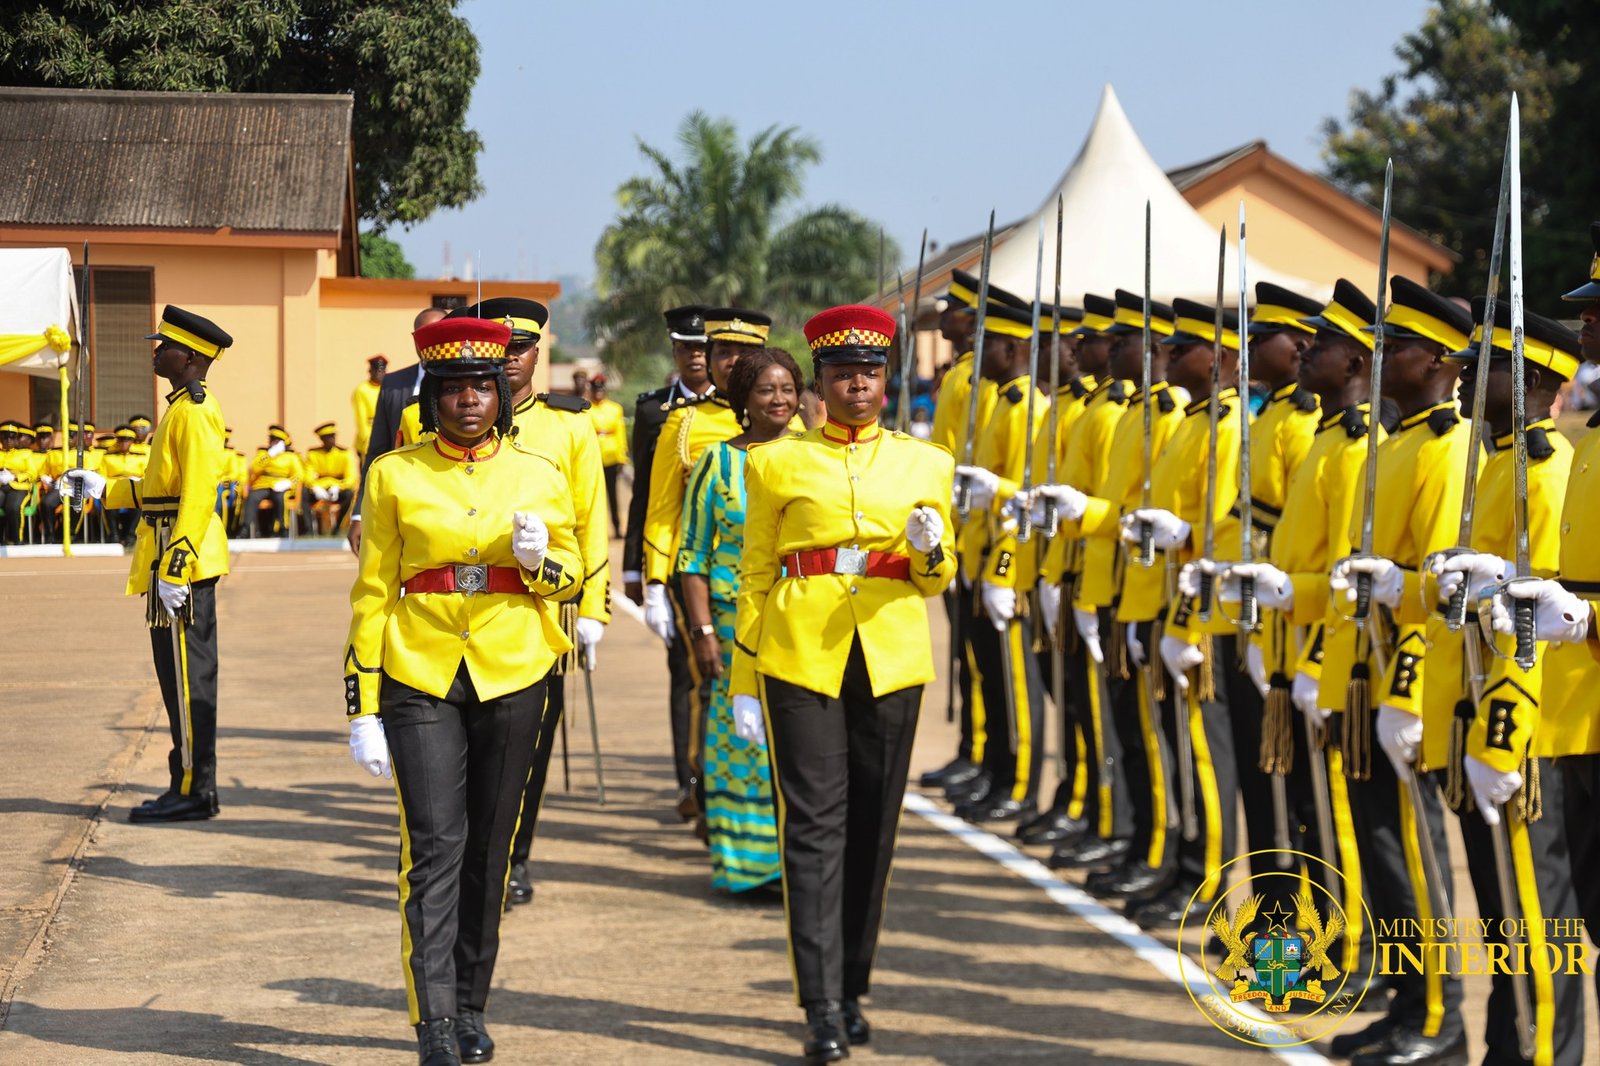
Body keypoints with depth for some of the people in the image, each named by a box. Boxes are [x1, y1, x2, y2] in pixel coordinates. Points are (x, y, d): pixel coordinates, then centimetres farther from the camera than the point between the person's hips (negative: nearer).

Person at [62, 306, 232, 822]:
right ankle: (190, 788, 18)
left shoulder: (194, 411, -15)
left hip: (183, 559, -11)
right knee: (182, 676, 12)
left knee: (187, 677, -6)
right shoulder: (184, 406, 17)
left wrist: (174, 568, -25)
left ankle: (194, 793, -3)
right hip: (180, 559, 11)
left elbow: (198, 494, -22)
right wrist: (104, 489, 25)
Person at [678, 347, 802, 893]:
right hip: (739, 626, -2)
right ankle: (742, 863, 8)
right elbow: (695, 556, 2)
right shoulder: (718, 462, 3)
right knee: (743, 739, 0)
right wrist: (702, 631, -6)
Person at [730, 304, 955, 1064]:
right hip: (800, 656, -2)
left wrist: (930, 550, -11)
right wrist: (743, 682, 2)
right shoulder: (777, 462, 4)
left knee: (872, 827, 7)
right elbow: (754, 574, 6)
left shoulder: (925, 463, 9)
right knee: (814, 826, -7)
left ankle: (852, 988, 21)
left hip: (891, 658, 2)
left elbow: (939, 577, 13)